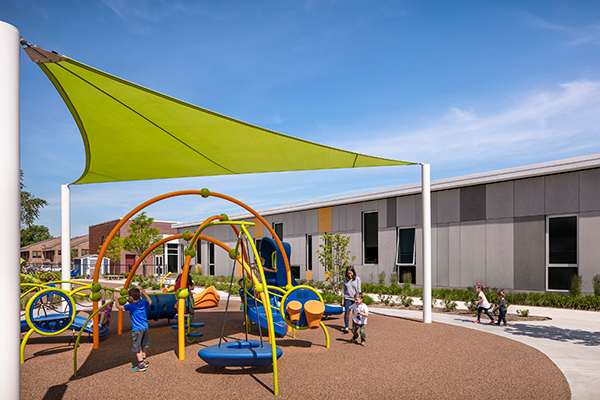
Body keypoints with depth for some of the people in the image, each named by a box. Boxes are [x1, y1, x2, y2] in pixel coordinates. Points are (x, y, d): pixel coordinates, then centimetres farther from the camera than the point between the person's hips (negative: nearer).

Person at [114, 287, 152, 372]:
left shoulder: (132, 306, -16)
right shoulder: (143, 303, 2)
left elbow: (119, 306, -7)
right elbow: (150, 302, 25)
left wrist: (116, 301, 13)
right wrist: (144, 293, 34)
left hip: (137, 330, -7)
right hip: (145, 328, 7)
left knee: (137, 348, 1)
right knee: (143, 346, 22)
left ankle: (141, 365, 2)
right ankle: (144, 361, 34)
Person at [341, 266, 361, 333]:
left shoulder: (357, 279, 0)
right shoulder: (345, 279, 6)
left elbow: (358, 289, 1)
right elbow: (344, 289, 11)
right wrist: (343, 299, 9)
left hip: (355, 298, -1)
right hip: (347, 298, 1)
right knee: (346, 312, -11)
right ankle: (346, 327, -12)